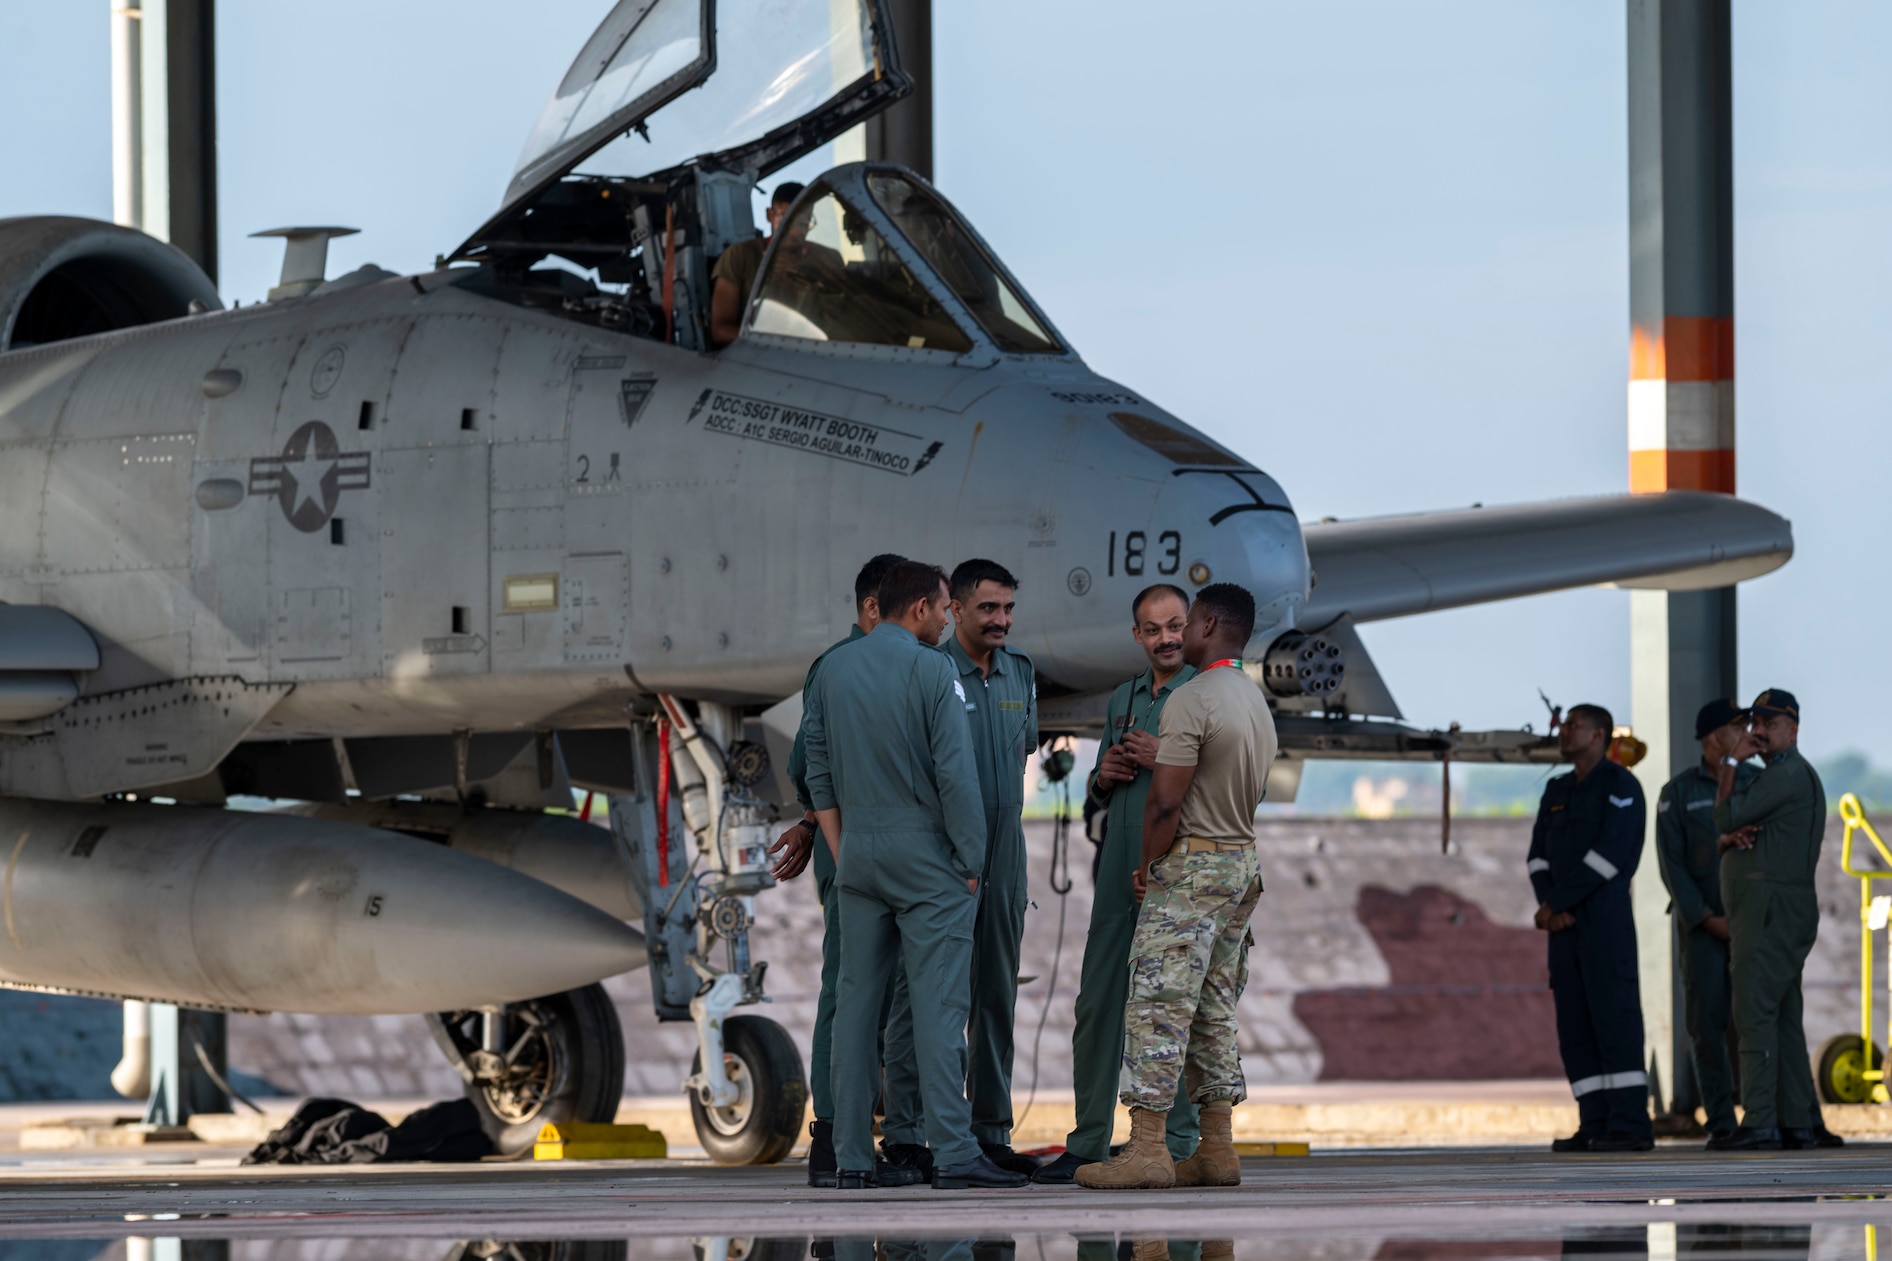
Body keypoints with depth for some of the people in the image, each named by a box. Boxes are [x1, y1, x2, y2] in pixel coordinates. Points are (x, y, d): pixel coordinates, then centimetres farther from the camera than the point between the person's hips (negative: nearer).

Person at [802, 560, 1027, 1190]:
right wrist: (972, 859, -6)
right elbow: (955, 772, -13)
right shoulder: (930, 670, -10)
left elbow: (819, 771, 12)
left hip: (859, 853, 6)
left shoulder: (834, 668, 9)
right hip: (925, 854, -6)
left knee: (857, 1000, 7)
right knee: (939, 1000, -7)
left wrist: (842, 852, 17)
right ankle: (953, 1153, -12)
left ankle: (853, 1156, 6)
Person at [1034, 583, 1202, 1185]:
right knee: (1098, 1003, 4)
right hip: (1119, 869, 6)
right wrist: (1105, 777, 3)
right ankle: (1087, 1145, 9)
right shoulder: (1123, 700, 19)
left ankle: (1176, 1146, -1)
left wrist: (1164, 761, -16)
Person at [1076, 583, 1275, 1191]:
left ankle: (1147, 1149, -12)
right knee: (1213, 1008, 11)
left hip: (1190, 865, -9)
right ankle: (1218, 1149, 9)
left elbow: (1165, 802, -20)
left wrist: (1148, 865, -5)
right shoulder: (1257, 702, 15)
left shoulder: (1191, 700, -16)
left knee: (1158, 1003, -8)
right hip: (1242, 863, 9)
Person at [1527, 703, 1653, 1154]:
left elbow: (1609, 855, -16)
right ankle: (1596, 1125, 4)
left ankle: (1631, 1125, -12)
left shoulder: (1620, 786, -6)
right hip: (1564, 927, 8)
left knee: (1614, 1018, -11)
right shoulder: (1557, 790, 18)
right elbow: (1538, 857, 11)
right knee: (1575, 1027, 3)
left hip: (1606, 918, -8)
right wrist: (1550, 906, -8)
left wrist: (1556, 903, -13)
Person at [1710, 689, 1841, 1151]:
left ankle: (1760, 1123, -19)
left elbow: (1727, 816, -13)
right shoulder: (1771, 776, 25)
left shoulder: (1789, 774, -10)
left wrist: (1731, 763, -3)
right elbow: (1725, 838, 21)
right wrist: (1732, 838, -3)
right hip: (1769, 910, 11)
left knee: (1755, 1013, -14)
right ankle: (1800, 1122, 8)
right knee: (1784, 1018, 9)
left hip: (1773, 906, -11)